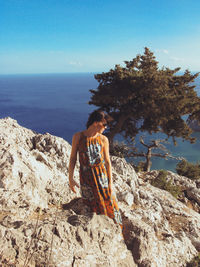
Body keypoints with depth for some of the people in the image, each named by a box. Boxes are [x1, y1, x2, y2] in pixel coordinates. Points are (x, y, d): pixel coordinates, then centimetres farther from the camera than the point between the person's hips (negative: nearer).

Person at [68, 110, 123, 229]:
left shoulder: (103, 139, -3)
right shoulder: (78, 137, -5)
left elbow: (107, 161, 1)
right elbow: (73, 158, -1)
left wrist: (110, 182, -1)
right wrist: (71, 179, -3)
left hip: (101, 175, 1)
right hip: (86, 178, -1)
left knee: (109, 203, 8)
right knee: (92, 208, 11)